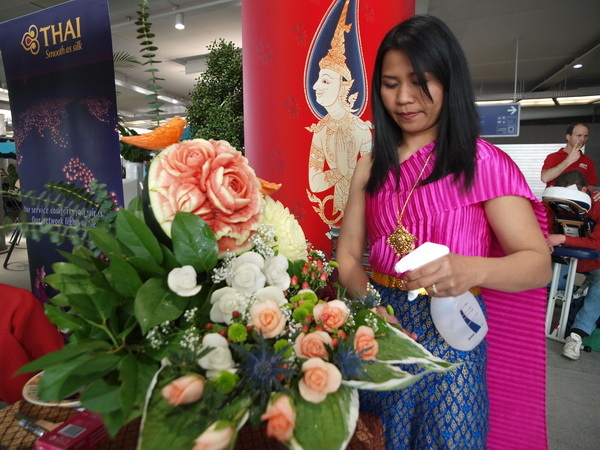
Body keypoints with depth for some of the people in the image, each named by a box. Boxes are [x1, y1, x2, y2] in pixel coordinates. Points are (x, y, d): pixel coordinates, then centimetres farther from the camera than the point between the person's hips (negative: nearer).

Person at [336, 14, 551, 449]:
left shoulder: (482, 162, -7)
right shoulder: (372, 166, 3)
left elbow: (539, 262, -11)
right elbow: (348, 253, 0)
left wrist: (472, 270, -31)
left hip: (450, 329, -3)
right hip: (380, 321, 4)